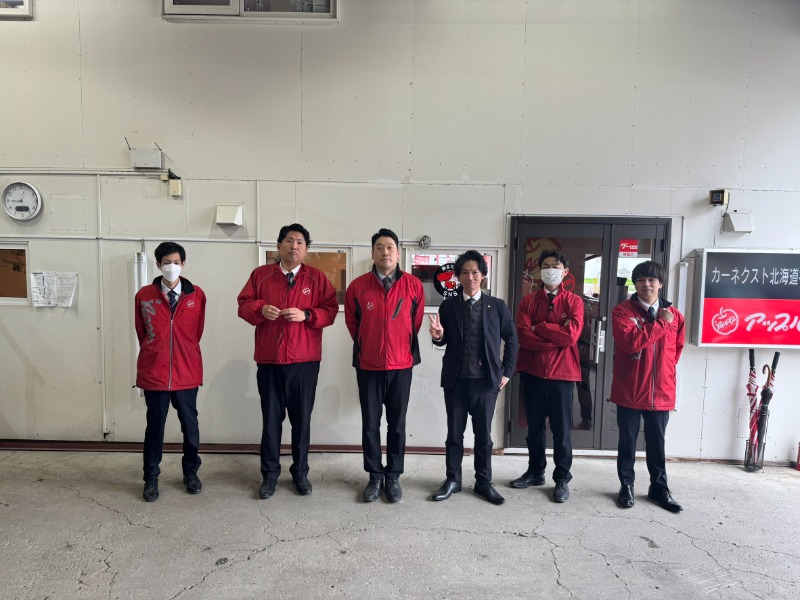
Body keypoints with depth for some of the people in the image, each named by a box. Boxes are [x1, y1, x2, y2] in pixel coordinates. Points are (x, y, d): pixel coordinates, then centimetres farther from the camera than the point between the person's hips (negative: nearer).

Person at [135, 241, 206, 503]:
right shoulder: (144, 295, -3)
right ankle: (151, 478, 27)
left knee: (190, 424, 12)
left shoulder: (197, 295, -3)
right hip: (154, 372, 0)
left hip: (187, 372, 1)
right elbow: (141, 332, 9)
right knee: (155, 426, 10)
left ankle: (191, 472, 32)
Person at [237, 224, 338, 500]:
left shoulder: (317, 277, 4)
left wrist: (306, 315, -16)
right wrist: (260, 309, -14)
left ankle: (300, 472, 26)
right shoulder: (260, 275, 7)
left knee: (301, 418, 9)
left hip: (305, 361, 0)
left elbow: (331, 310, 0)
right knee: (271, 419, 9)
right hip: (269, 360, 1)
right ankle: (269, 474, 24)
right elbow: (243, 304, 7)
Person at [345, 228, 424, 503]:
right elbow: (352, 323, 9)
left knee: (397, 424, 10)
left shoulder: (414, 285, -5)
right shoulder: (357, 286, -5)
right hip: (368, 367, 0)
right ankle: (375, 476, 25)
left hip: (401, 366, 0)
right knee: (370, 424, 9)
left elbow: (416, 322, 8)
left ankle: (393, 476, 25)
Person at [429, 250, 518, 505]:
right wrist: (438, 336, -15)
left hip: (486, 380, 0)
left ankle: (484, 482, 25)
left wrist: (507, 371, 3)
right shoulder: (448, 306, 3)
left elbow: (512, 340, 7)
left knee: (484, 434, 10)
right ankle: (452, 480, 25)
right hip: (456, 380, 1)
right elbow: (444, 342, 8)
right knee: (454, 432, 10)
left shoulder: (497, 306, 1)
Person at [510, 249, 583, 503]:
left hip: (562, 374, -2)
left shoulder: (574, 302, 2)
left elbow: (571, 335, -15)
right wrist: (556, 336, -14)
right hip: (532, 372, 2)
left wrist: (539, 328, -10)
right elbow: (523, 336, -9)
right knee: (534, 427, 14)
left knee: (562, 429, 6)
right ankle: (535, 471, 30)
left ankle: (562, 479, 20)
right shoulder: (528, 301, 4)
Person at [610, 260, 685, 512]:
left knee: (657, 442, 16)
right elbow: (630, 342, -23)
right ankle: (626, 486, 25)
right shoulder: (622, 311, -8)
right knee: (628, 441, 10)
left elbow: (677, 349, 19)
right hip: (629, 391, -3)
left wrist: (664, 371, 13)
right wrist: (660, 323, -17)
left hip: (661, 392, 3)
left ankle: (659, 487, 31)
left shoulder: (674, 315, 5)